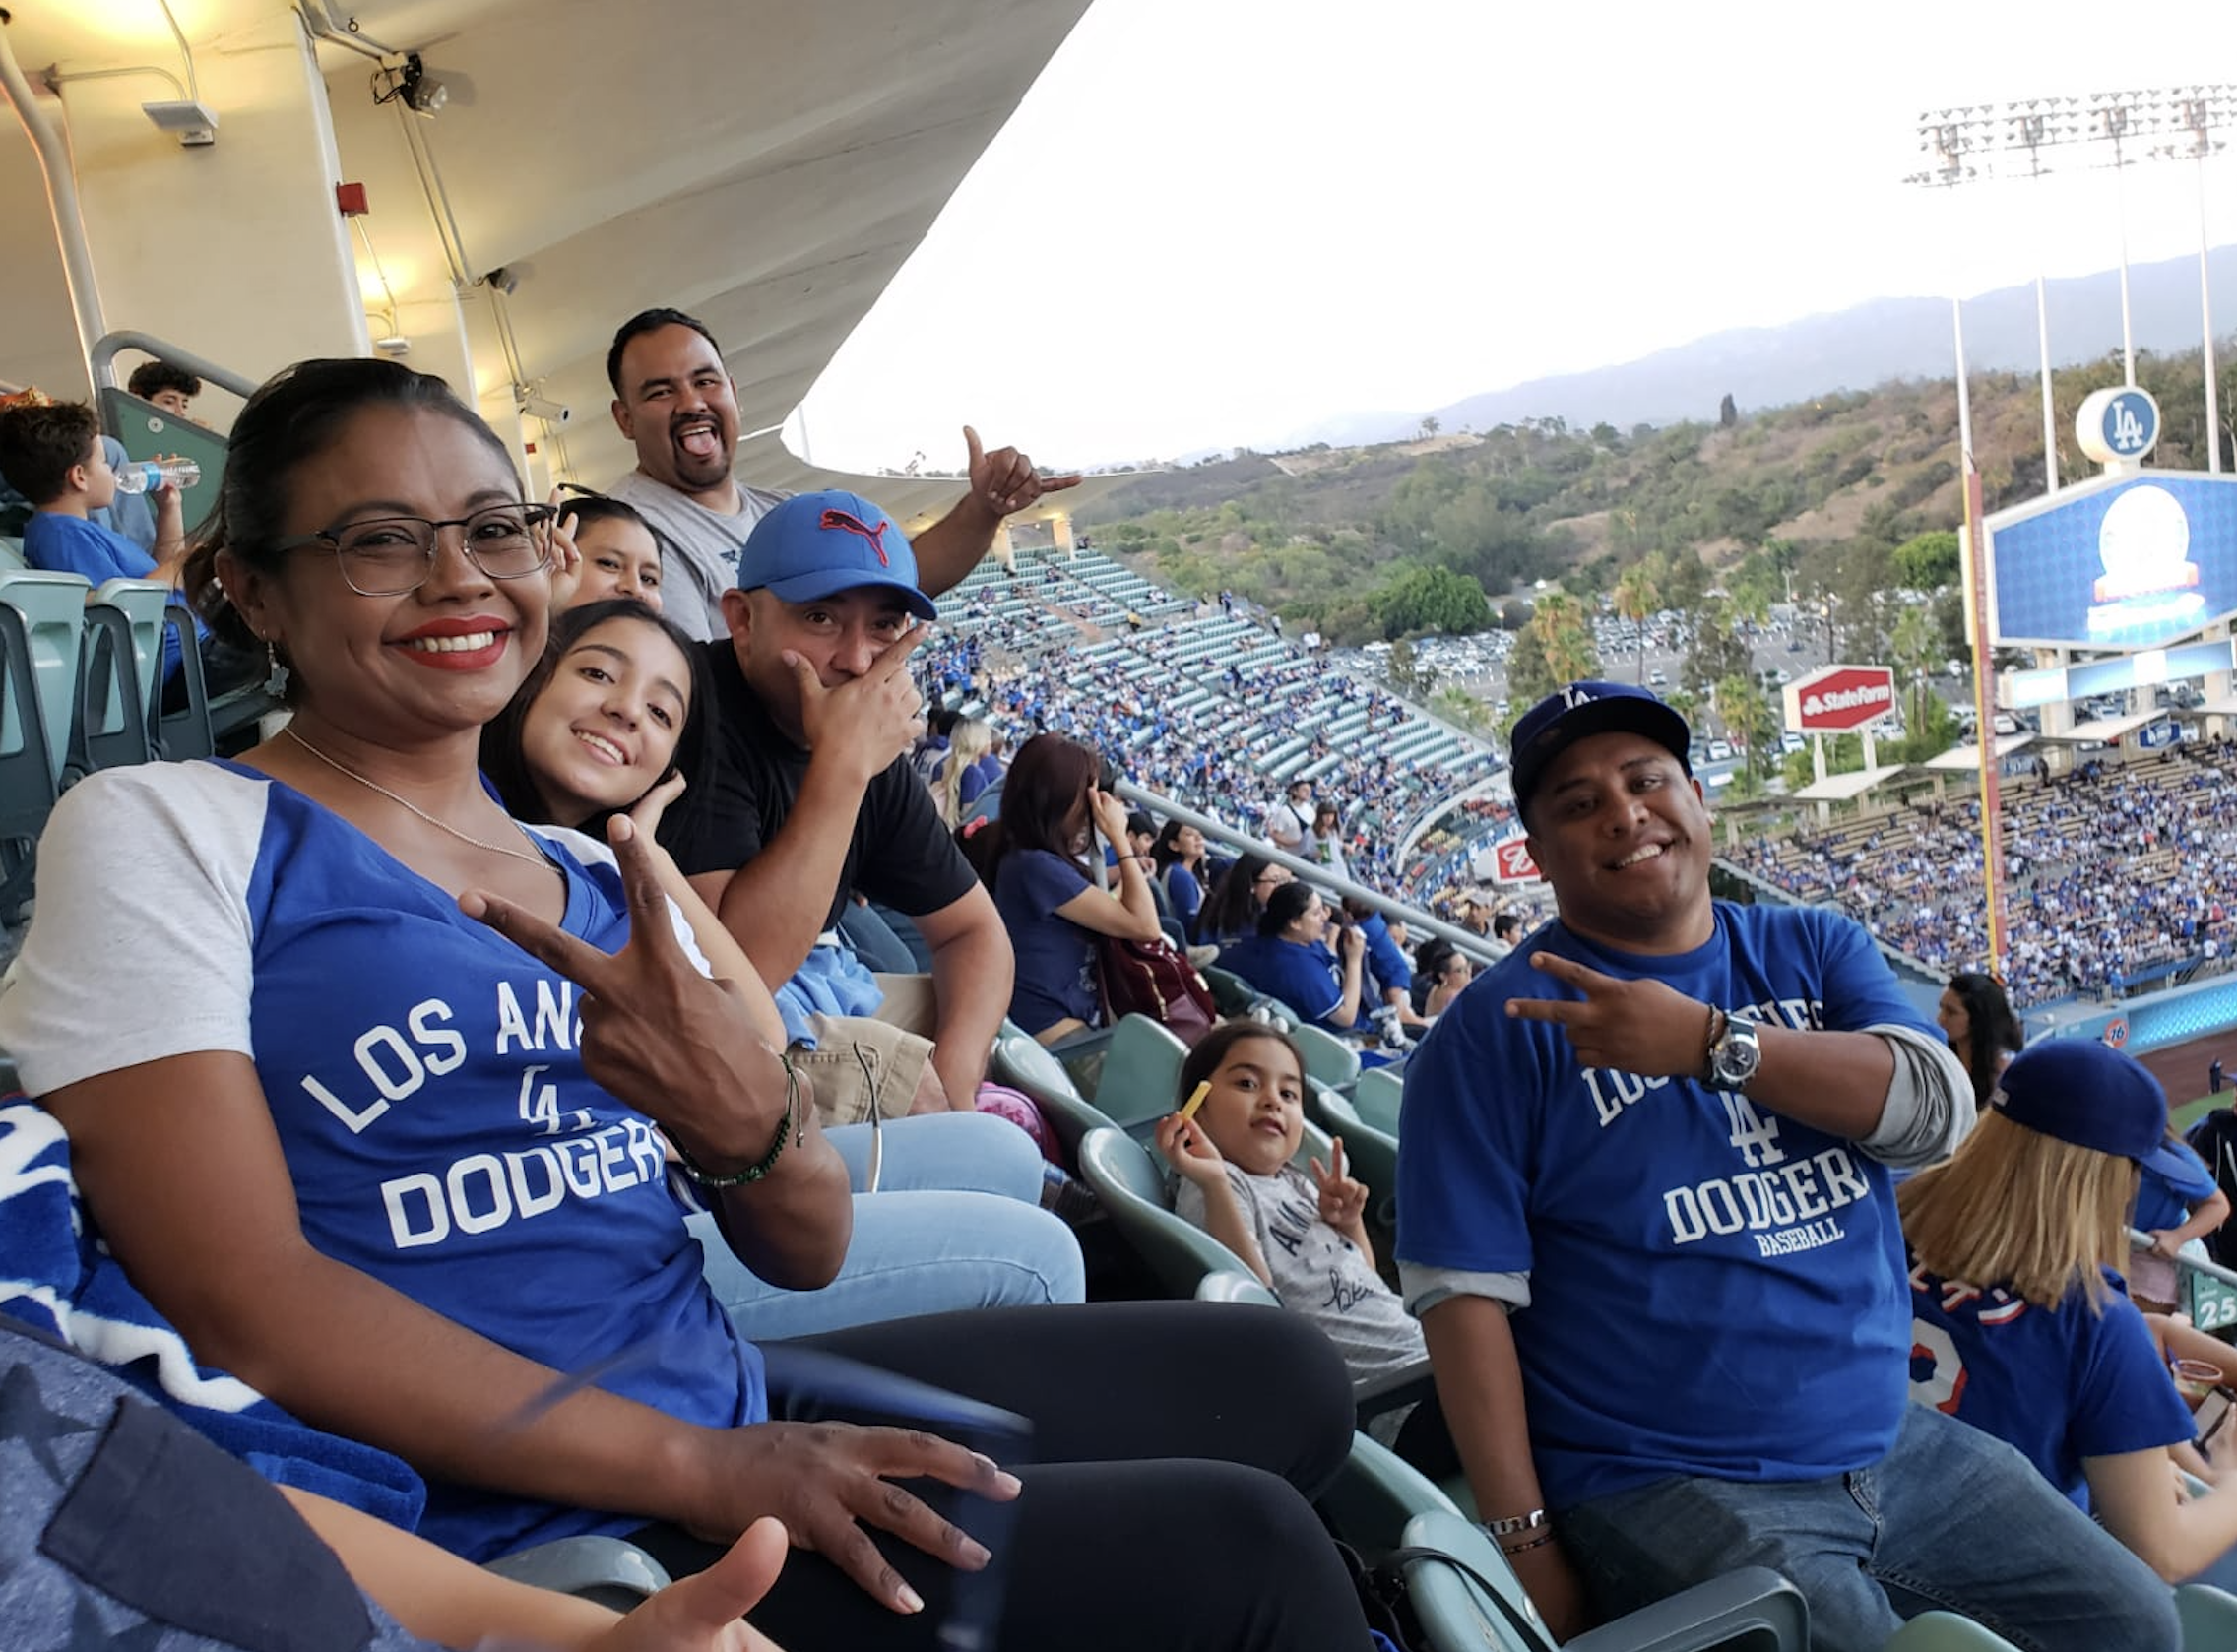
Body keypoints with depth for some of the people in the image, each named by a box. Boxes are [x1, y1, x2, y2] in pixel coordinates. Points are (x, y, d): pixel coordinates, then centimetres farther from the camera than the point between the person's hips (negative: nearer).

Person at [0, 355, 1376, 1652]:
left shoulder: (604, 881, 10)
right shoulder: (158, 833, -6)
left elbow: (806, 1255, 7)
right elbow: (243, 1304, -16)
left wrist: (747, 1126, -18)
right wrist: (703, 1469, -19)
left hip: (736, 1406, 7)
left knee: (1267, 1374, 8)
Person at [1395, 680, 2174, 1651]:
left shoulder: (1815, 949, 6)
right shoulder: (1500, 1030, -9)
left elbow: (1935, 1108, -11)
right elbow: (1463, 1291, -12)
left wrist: (1712, 1042, -25)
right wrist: (1525, 1542, -15)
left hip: (1897, 1447, 6)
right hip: (1671, 1490, -5)